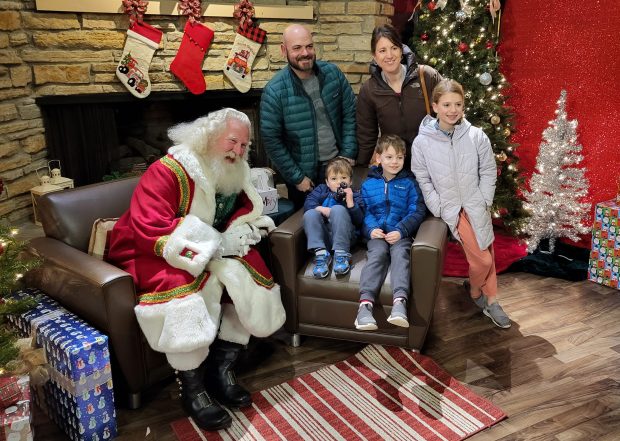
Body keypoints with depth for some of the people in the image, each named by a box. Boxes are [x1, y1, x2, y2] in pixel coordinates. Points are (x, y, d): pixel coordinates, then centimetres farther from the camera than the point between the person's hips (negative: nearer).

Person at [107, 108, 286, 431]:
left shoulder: (233, 176, 2)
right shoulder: (167, 172, -22)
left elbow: (246, 212, 11)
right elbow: (150, 232, -32)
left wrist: (243, 230, -16)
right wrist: (218, 242, -30)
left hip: (208, 254, 7)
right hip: (152, 257, -7)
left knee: (244, 272, -16)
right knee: (184, 286, -35)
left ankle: (222, 368, -9)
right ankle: (192, 388, -21)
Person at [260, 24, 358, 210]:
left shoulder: (333, 73, -6)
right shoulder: (274, 91, -16)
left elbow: (350, 113, 1)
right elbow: (271, 139, -13)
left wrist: (348, 153, -6)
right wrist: (296, 177, -11)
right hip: (304, 174, -2)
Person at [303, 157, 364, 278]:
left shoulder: (355, 195, 13)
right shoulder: (321, 190, 22)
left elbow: (359, 221, -2)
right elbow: (308, 203, 4)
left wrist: (350, 202, -13)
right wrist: (321, 209, -13)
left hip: (343, 236, -2)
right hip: (323, 236, 3)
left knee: (338, 209, -26)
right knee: (310, 214, -21)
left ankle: (341, 254, -30)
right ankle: (321, 254, -30)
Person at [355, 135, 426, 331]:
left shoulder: (409, 183, 10)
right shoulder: (368, 184, 15)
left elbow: (417, 211, 3)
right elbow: (364, 211, 11)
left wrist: (401, 230, -12)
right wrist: (371, 229, -10)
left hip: (401, 233, -1)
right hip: (377, 234, 1)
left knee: (400, 253, -31)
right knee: (377, 253, -28)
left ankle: (399, 301, -48)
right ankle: (365, 303, -43)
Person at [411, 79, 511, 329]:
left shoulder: (477, 136, -7)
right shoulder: (422, 142, -10)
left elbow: (488, 171, 2)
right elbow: (423, 179, -3)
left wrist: (484, 201, -3)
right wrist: (439, 209, -7)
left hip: (476, 203, 2)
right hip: (451, 207, -2)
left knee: (486, 252, 10)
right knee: (481, 259, -6)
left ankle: (490, 299, 29)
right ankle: (475, 290, 24)